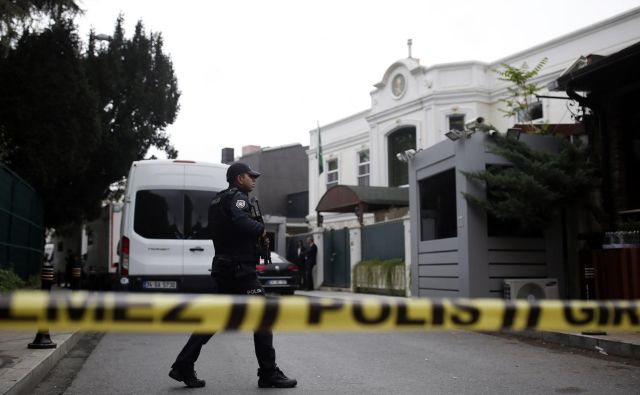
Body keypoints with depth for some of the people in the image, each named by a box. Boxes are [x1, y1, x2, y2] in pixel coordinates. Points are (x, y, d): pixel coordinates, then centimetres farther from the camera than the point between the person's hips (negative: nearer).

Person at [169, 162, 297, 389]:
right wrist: (261, 229, -11)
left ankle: (183, 367, 13)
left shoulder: (218, 200, 21)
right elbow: (241, 221, -29)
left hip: (224, 268, 9)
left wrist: (255, 237, 9)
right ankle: (269, 374, 0)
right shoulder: (237, 197, -9)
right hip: (240, 268, -9)